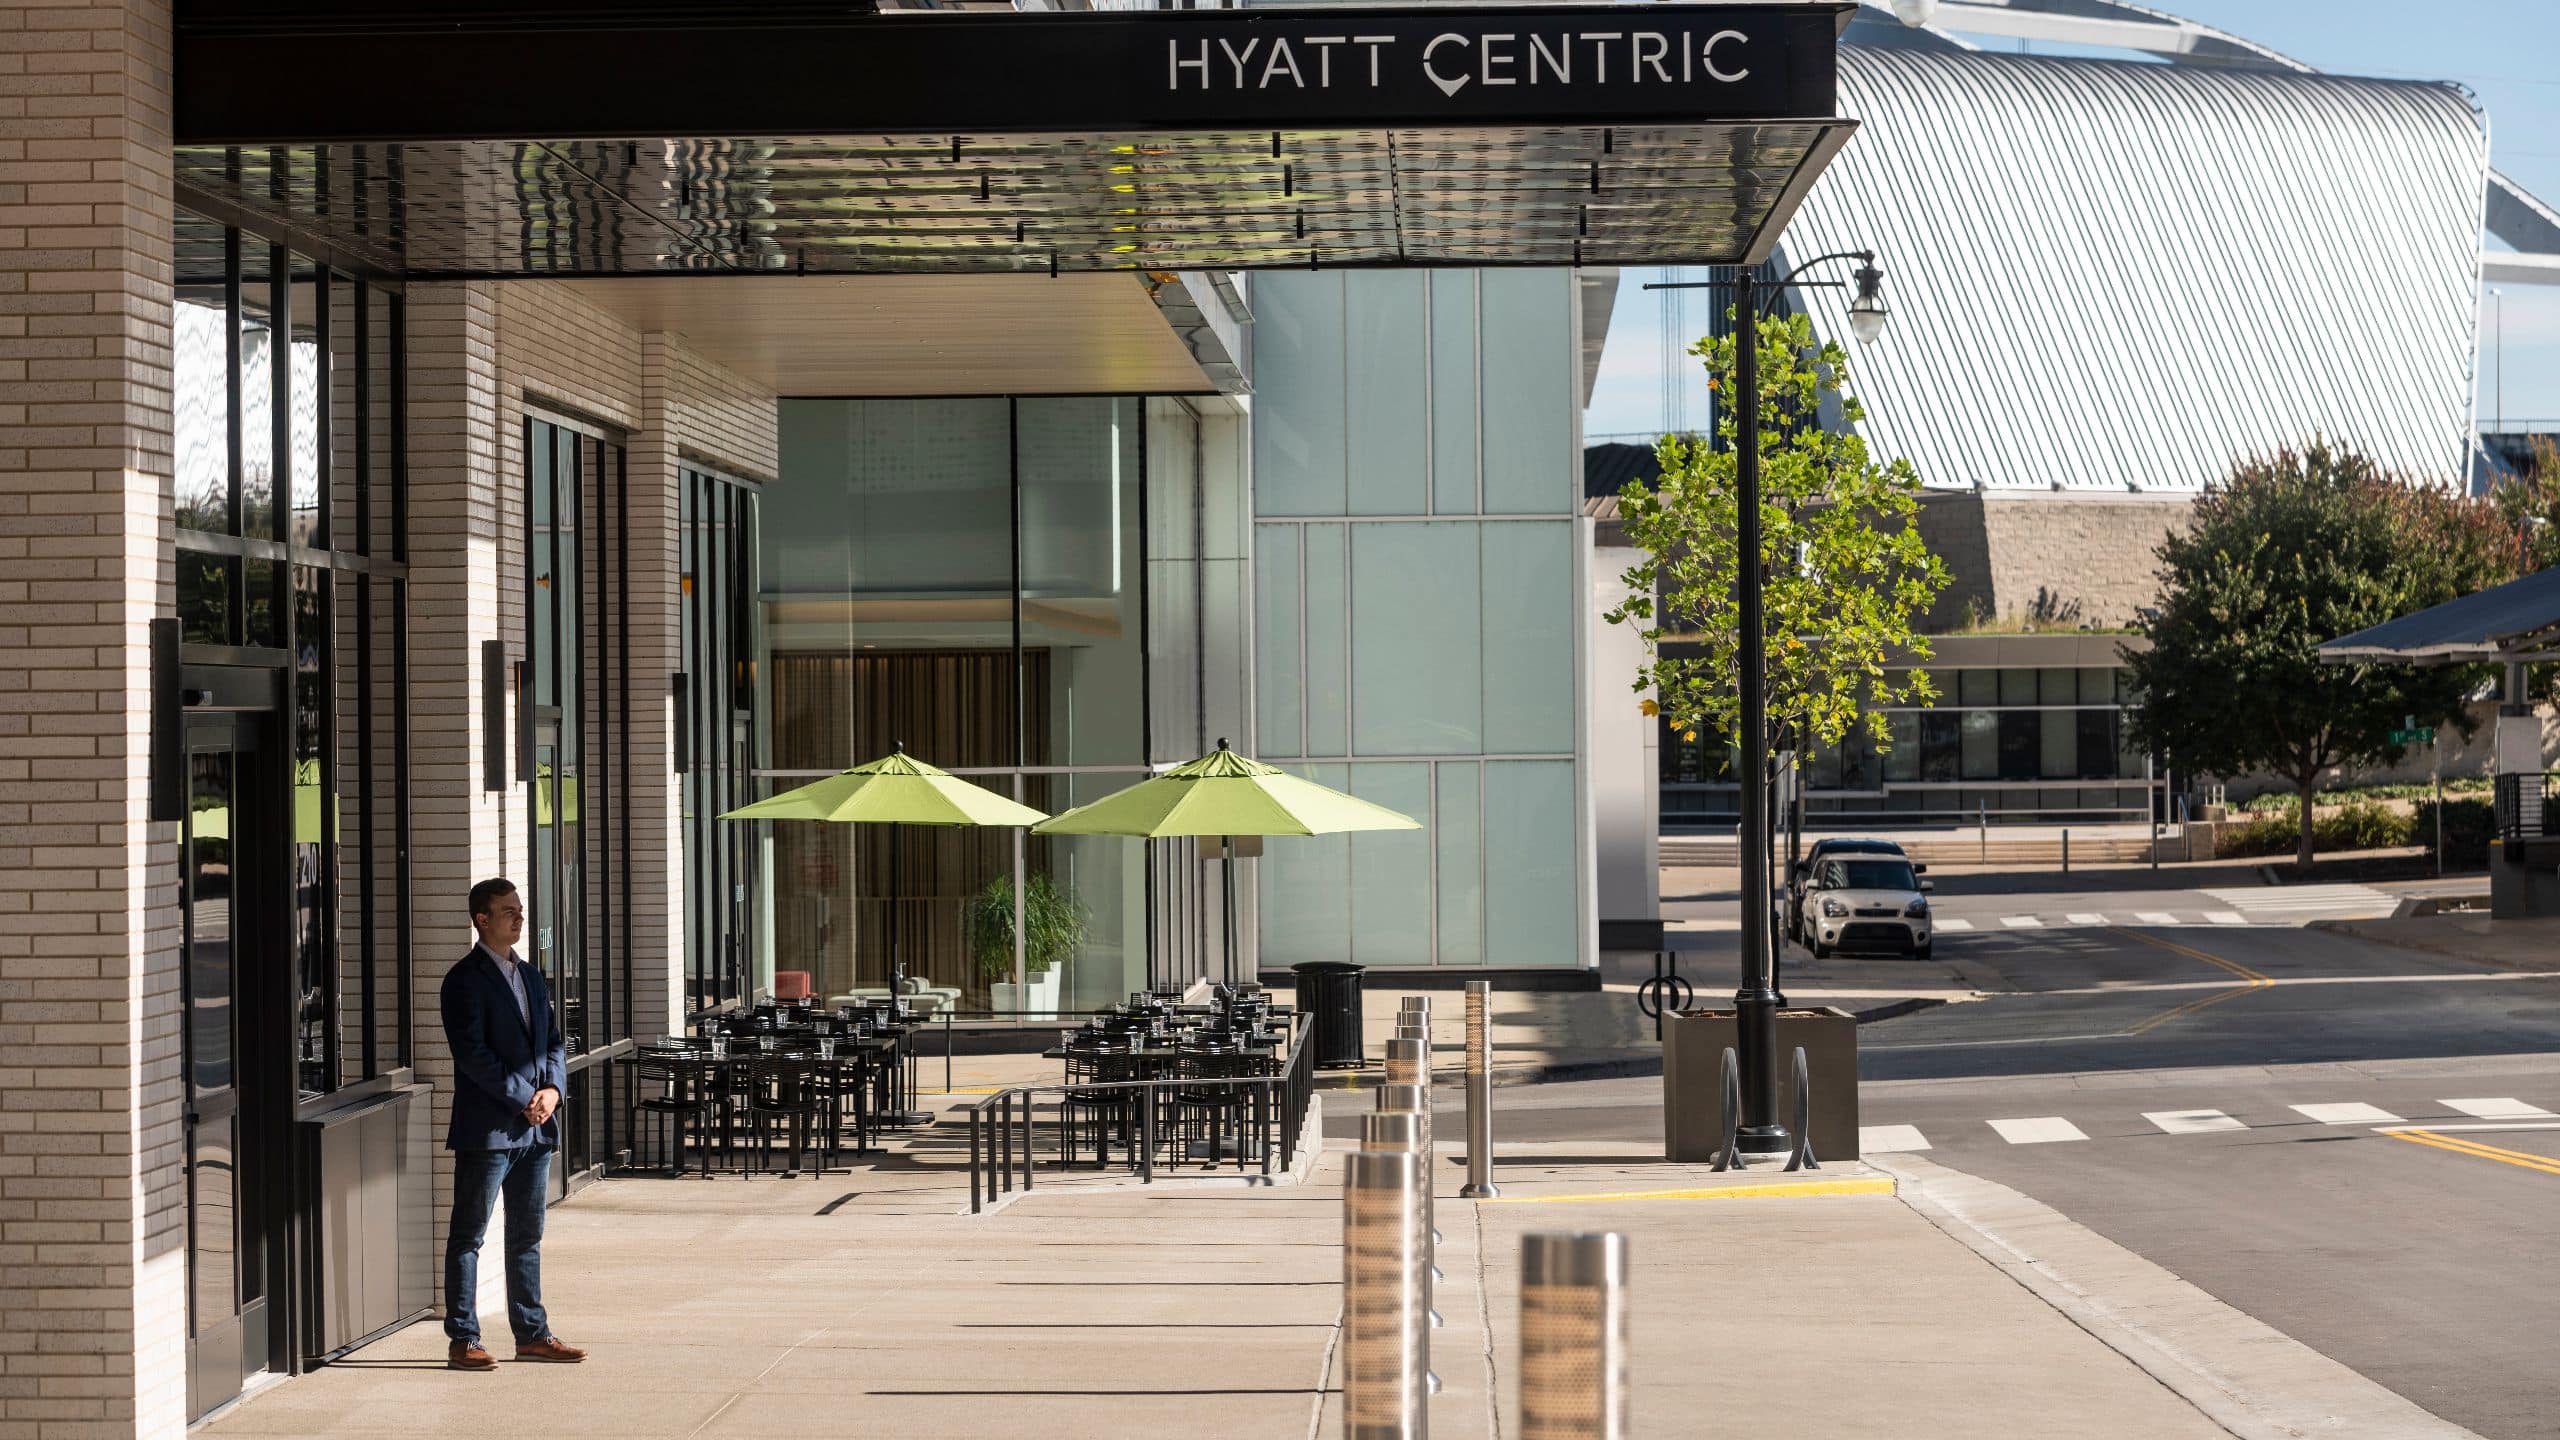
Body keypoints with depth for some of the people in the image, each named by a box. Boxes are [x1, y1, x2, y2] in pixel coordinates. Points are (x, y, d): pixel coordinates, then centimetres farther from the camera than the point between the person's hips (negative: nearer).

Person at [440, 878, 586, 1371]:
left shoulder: (531, 978, 16)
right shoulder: (465, 980, -8)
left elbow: (553, 1042, 16)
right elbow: (472, 1053, -16)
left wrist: (552, 1089, -3)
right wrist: (525, 1098, -16)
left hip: (536, 1127, 8)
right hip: (487, 1127, -7)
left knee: (527, 1236, 12)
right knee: (468, 1236, -1)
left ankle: (532, 1333, 18)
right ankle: (463, 1340, 1)